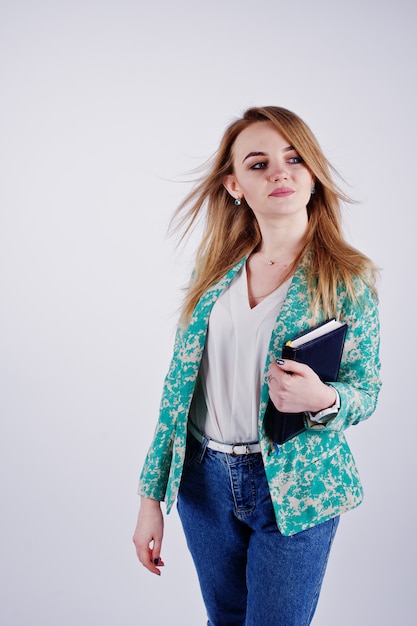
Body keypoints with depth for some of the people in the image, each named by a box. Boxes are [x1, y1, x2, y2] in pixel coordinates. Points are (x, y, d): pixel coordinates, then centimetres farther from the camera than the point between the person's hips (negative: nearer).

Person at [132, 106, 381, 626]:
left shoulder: (349, 279, -10)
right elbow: (178, 386, 2)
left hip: (294, 488, -3)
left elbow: (366, 395, -2)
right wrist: (151, 496, 2)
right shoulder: (215, 270, -1)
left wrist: (322, 401, -26)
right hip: (204, 479, 4)